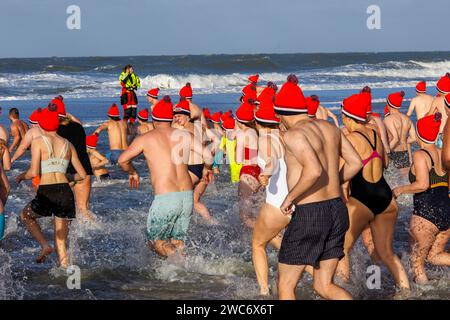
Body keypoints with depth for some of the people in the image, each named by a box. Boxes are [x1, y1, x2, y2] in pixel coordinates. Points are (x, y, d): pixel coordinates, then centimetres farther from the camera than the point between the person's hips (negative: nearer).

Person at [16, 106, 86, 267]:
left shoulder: (38, 142, 0)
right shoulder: (67, 144, 13)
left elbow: (34, 172, -10)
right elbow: (82, 174, 14)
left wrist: (21, 176, 11)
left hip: (46, 193, -4)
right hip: (66, 192, 4)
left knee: (26, 215, 29)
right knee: (61, 242, 16)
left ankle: (44, 245, 10)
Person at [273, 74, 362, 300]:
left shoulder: (294, 134, -14)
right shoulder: (329, 127, 10)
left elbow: (314, 170, -27)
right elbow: (355, 163, 13)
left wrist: (289, 197, -15)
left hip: (308, 214, -8)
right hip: (337, 209, 8)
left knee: (285, 285, 8)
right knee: (324, 286, 14)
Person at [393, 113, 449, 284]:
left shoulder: (420, 155, -11)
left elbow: (422, 185, -22)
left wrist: (400, 189, -8)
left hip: (427, 213, -7)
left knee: (417, 260, 8)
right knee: (434, 255, 18)